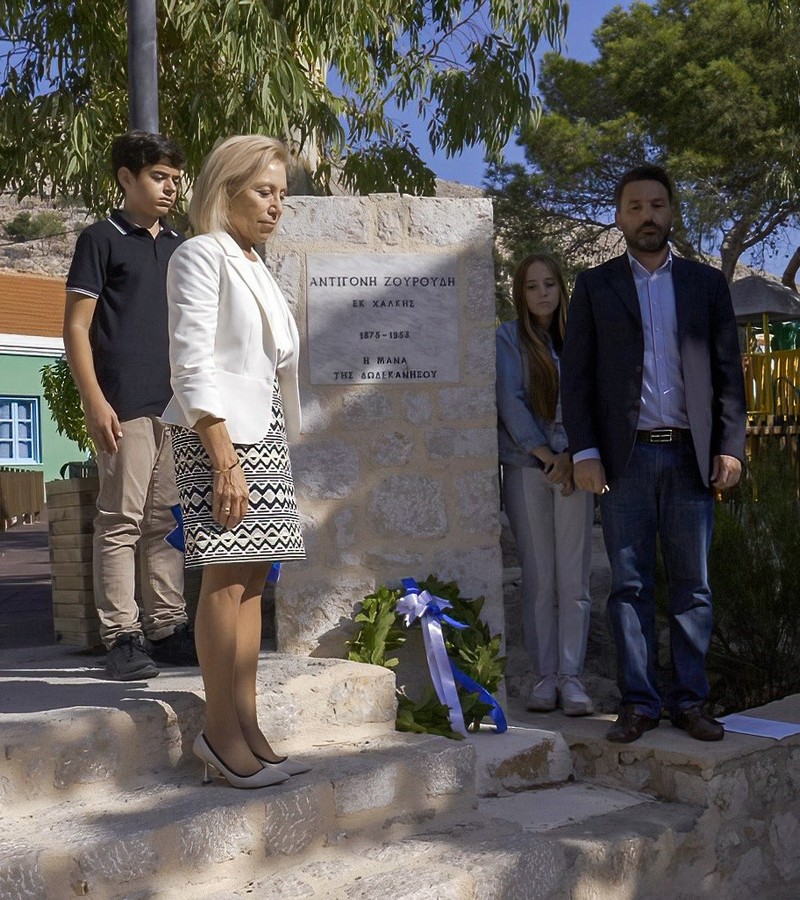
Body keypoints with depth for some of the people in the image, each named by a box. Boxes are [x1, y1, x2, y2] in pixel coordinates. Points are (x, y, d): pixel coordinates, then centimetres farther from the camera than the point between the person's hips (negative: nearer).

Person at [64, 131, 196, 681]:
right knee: (122, 521, -4)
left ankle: (168, 629, 16)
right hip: (126, 406, -6)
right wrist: (94, 401, -13)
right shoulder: (102, 239, 2)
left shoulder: (179, 247, 19)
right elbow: (76, 327, -4)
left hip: (178, 405, 6)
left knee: (165, 521, 9)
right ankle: (122, 637, 1)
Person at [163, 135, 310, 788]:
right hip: (219, 433, -8)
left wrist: (277, 443, 14)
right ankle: (222, 734, -1)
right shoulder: (202, 255, -5)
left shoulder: (256, 268, 21)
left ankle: (248, 730, 9)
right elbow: (193, 364, -14)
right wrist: (225, 458, -20)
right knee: (226, 578, -8)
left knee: (252, 579, 6)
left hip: (264, 433, 8)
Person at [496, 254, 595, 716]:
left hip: (573, 466, 1)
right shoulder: (508, 338, 6)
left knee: (574, 578, -1)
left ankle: (571, 675, 5)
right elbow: (510, 401, -3)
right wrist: (544, 455, -10)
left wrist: (571, 455, -9)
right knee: (538, 579, 2)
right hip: (526, 467, -1)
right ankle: (546, 675, 9)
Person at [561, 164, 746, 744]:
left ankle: (690, 701, 12)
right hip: (626, 455, -1)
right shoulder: (595, 286, 9)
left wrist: (730, 447, -2)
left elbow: (729, 370, 8)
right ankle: (639, 702, 9)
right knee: (630, 583, 2)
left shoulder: (706, 283, 12)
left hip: (691, 456, 1)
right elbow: (577, 374, 4)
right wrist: (584, 451, -6)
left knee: (693, 584, 4)